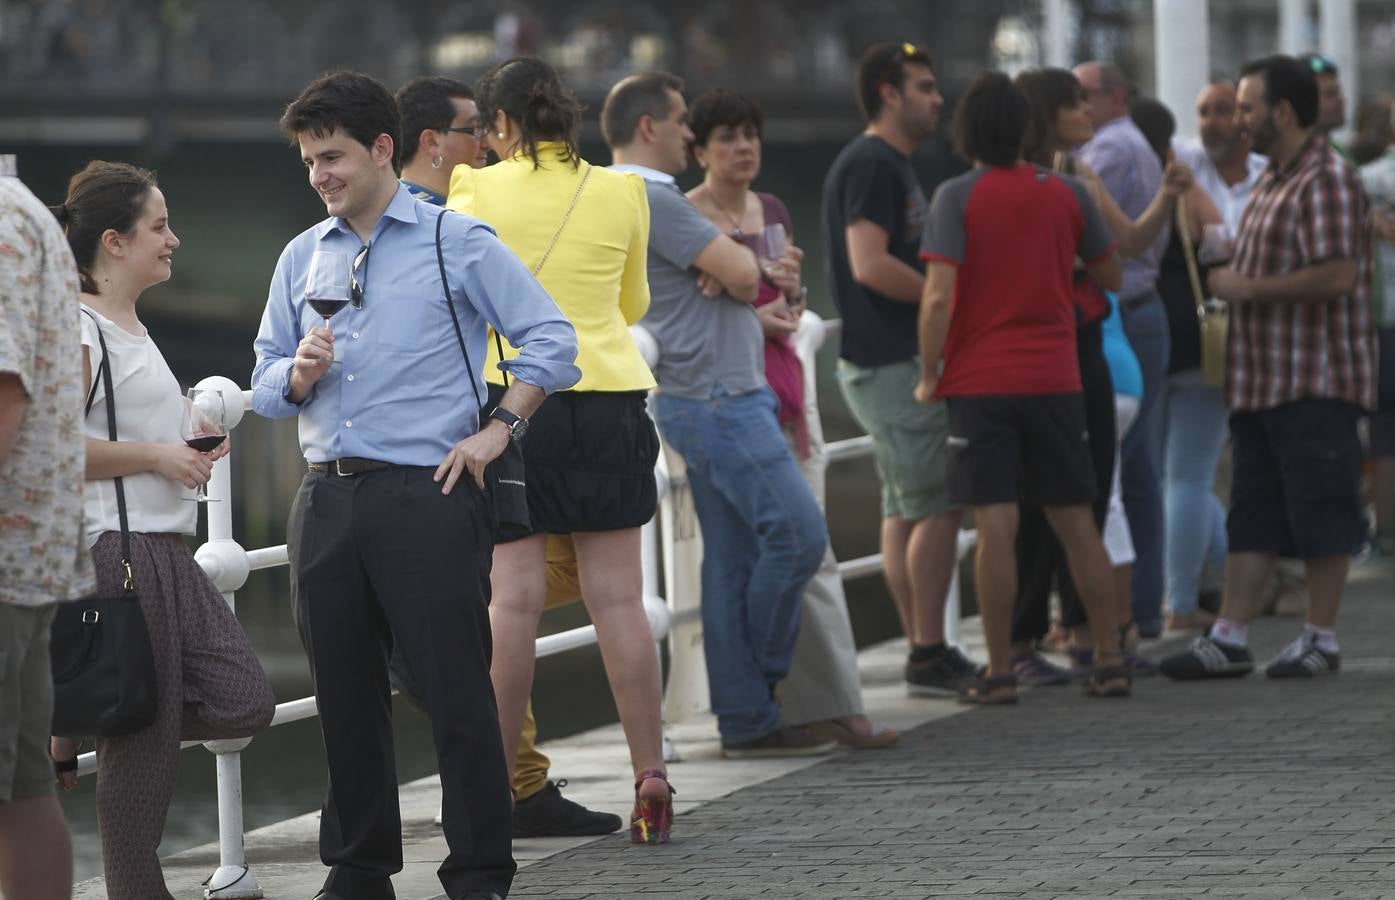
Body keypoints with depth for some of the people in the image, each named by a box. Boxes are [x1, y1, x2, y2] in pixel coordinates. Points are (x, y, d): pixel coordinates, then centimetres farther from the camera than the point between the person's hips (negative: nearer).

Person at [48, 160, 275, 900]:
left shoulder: (132, 328, 17)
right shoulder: (77, 329, -12)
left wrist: (188, 447, 12)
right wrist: (157, 457, -16)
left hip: (166, 549, 9)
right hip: (118, 553, -9)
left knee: (243, 701, 4)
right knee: (145, 745, -4)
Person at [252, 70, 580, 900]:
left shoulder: (457, 242, 0)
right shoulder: (302, 257, 14)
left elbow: (551, 338, -2)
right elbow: (266, 380, 16)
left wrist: (499, 429, -7)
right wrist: (296, 376, -5)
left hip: (427, 495, -5)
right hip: (327, 500, 5)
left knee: (457, 692, -5)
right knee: (345, 696, 9)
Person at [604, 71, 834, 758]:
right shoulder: (648, 197, -13)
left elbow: (740, 283, 21)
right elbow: (742, 273, -18)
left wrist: (730, 271, -2)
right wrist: (740, 256, 5)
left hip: (727, 398, 11)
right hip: (715, 399, -11)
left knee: (734, 560, 6)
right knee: (798, 533, -11)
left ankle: (747, 719, 5)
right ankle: (759, 677, 3)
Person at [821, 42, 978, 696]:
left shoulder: (890, 165, 19)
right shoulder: (870, 165, -13)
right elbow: (870, 264, -23)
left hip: (892, 361, 10)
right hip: (891, 364, -10)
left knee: (905, 510, 10)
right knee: (938, 505, -10)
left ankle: (924, 652, 13)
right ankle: (930, 655, -8)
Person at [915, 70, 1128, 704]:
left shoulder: (956, 198, -8)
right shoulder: (1066, 193, 3)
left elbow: (939, 297, -15)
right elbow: (1111, 277, 13)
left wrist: (928, 376, -5)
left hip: (980, 383, -3)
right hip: (1055, 378, 3)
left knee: (995, 526, -4)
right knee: (1075, 521, 10)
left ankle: (999, 671, -4)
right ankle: (1109, 661, 11)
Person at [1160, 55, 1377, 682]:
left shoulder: (1325, 182, -14)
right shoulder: (1272, 180, 18)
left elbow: (1337, 275, -24)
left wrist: (1248, 287, -17)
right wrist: (1232, 284, 14)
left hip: (1315, 380, -10)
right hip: (1262, 381, 10)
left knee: (1319, 509, -2)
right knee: (1252, 512, 8)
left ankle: (1320, 640, 5)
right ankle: (1229, 638, 9)